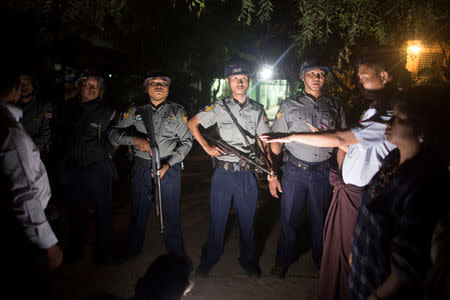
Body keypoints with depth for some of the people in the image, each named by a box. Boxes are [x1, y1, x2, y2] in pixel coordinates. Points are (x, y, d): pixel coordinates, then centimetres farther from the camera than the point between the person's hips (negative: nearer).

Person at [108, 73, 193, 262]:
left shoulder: (177, 111, 7)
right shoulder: (135, 111, 10)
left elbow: (186, 141, 2)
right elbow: (114, 135, 5)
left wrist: (167, 165, -9)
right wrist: (136, 140, -16)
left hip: (169, 169, -1)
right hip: (141, 168, 2)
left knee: (171, 214, 3)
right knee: (138, 213, 11)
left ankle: (176, 255, 21)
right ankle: (131, 253, 32)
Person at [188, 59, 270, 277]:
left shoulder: (257, 110, 6)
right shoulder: (219, 107, 0)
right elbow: (192, 124, 9)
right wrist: (207, 147, -1)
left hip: (247, 173, 2)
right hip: (223, 172, -1)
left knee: (247, 218, 12)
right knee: (218, 217, 9)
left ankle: (247, 259, 32)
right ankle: (210, 259, 29)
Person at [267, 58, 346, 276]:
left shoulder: (334, 107, 8)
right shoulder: (289, 106, 2)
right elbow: (275, 144, 2)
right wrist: (272, 175, -2)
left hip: (323, 174, 2)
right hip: (294, 171, -1)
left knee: (320, 219, 13)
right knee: (289, 219, 6)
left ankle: (321, 259, 35)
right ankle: (284, 260, 27)